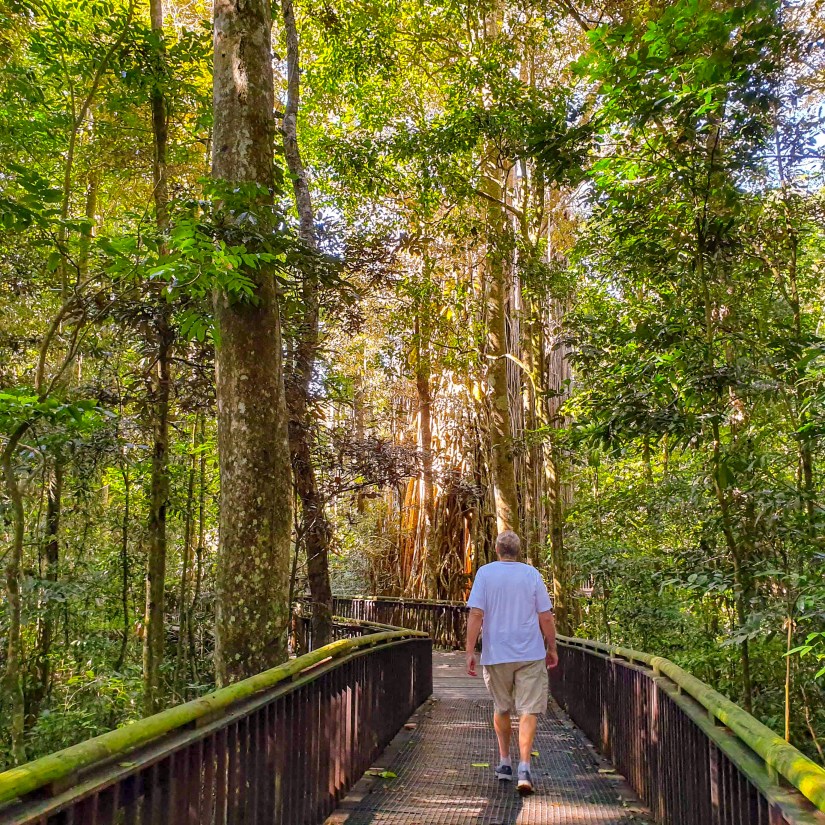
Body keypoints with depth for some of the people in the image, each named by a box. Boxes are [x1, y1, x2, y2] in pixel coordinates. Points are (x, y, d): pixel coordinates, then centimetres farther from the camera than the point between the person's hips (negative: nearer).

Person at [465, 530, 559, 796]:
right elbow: (546, 617, 0)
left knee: (501, 709, 18)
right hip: (531, 654, -1)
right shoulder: (531, 574, 0)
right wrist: (552, 649, 12)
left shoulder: (485, 573, -2)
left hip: (496, 654, 1)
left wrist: (470, 651, -6)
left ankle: (504, 763, 27)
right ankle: (524, 768, -12)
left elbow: (476, 614, -9)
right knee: (528, 711, 0)